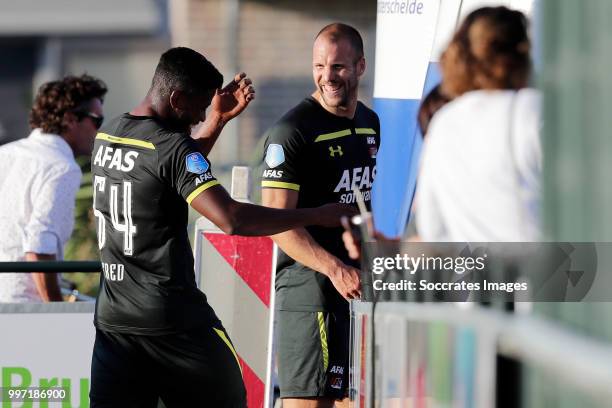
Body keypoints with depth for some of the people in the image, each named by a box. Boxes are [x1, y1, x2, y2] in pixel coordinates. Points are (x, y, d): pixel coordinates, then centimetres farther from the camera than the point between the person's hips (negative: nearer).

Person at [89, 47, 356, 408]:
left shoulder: (106, 136, 11)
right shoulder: (172, 146, -15)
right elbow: (232, 220, -25)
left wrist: (218, 120, 23)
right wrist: (317, 215, -18)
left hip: (112, 319, 7)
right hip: (173, 320, -7)